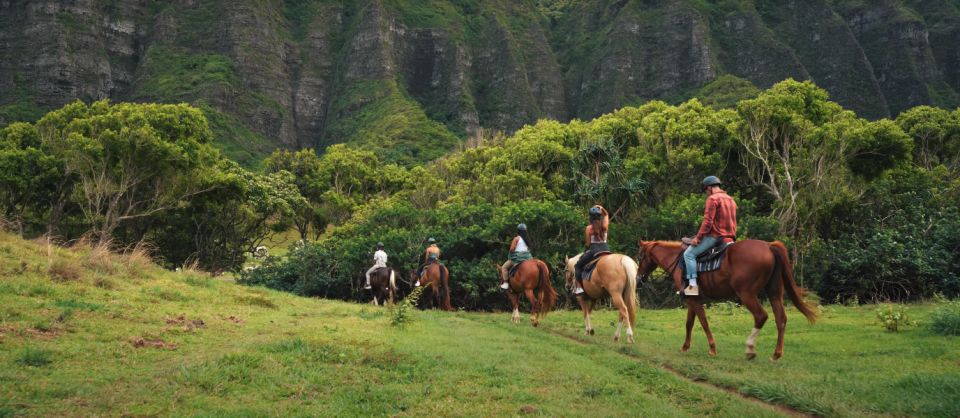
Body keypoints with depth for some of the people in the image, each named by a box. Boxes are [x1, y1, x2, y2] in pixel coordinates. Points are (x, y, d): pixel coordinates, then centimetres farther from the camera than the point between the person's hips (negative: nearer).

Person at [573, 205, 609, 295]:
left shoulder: (589, 228, -5)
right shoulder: (605, 226, 4)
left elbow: (588, 243, 0)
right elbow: (606, 215, 25)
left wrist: (587, 250, 17)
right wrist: (602, 209, 13)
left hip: (594, 250, -4)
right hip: (606, 250, 4)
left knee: (578, 265, 11)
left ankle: (579, 287, -2)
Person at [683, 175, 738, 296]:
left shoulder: (713, 199, -10)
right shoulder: (731, 200, 19)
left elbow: (707, 221, -17)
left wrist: (698, 237, -13)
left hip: (714, 235, -9)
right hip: (729, 236, 9)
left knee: (689, 254, -7)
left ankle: (693, 285, -18)